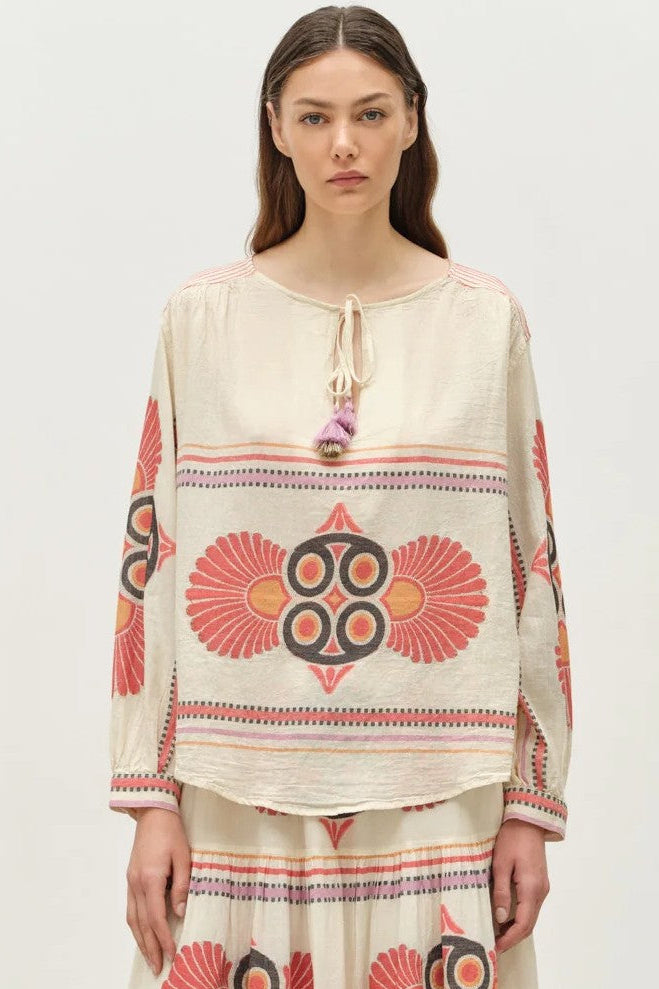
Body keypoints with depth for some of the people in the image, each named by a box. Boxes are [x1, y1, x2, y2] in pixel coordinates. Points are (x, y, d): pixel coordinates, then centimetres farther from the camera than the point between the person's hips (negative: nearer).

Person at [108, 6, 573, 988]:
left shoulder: (485, 318, 2)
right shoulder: (203, 315, 1)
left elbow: (530, 569, 3)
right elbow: (152, 560, 1)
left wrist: (532, 807, 1)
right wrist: (151, 798, -2)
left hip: (434, 813, 0)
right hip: (242, 803, 0)